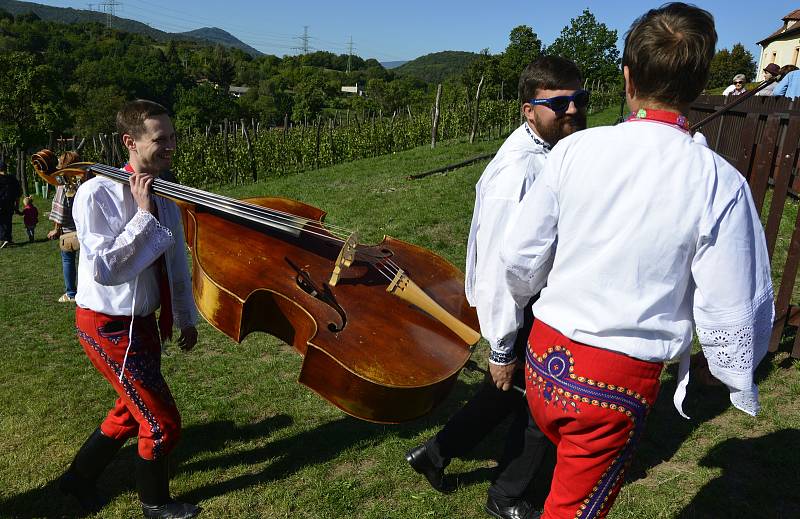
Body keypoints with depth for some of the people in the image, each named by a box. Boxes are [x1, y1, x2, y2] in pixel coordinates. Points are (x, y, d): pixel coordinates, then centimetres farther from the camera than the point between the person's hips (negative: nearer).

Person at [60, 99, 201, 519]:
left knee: (133, 411, 22)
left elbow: (177, 262, 11)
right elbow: (103, 268, -28)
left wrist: (186, 318, 18)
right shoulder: (97, 194, -19)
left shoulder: (164, 197, 2)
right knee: (162, 421, 0)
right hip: (108, 326, -7)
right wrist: (144, 215, -27)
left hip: (145, 322, 8)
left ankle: (80, 477, 47)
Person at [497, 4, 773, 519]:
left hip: (546, 358, 3)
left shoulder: (575, 149, -9)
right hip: (620, 383, -2)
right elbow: (731, 313, -9)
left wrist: (523, 296, 21)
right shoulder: (719, 183, -14)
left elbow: (521, 254, -2)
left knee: (570, 457, 33)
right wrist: (738, 380, 12)